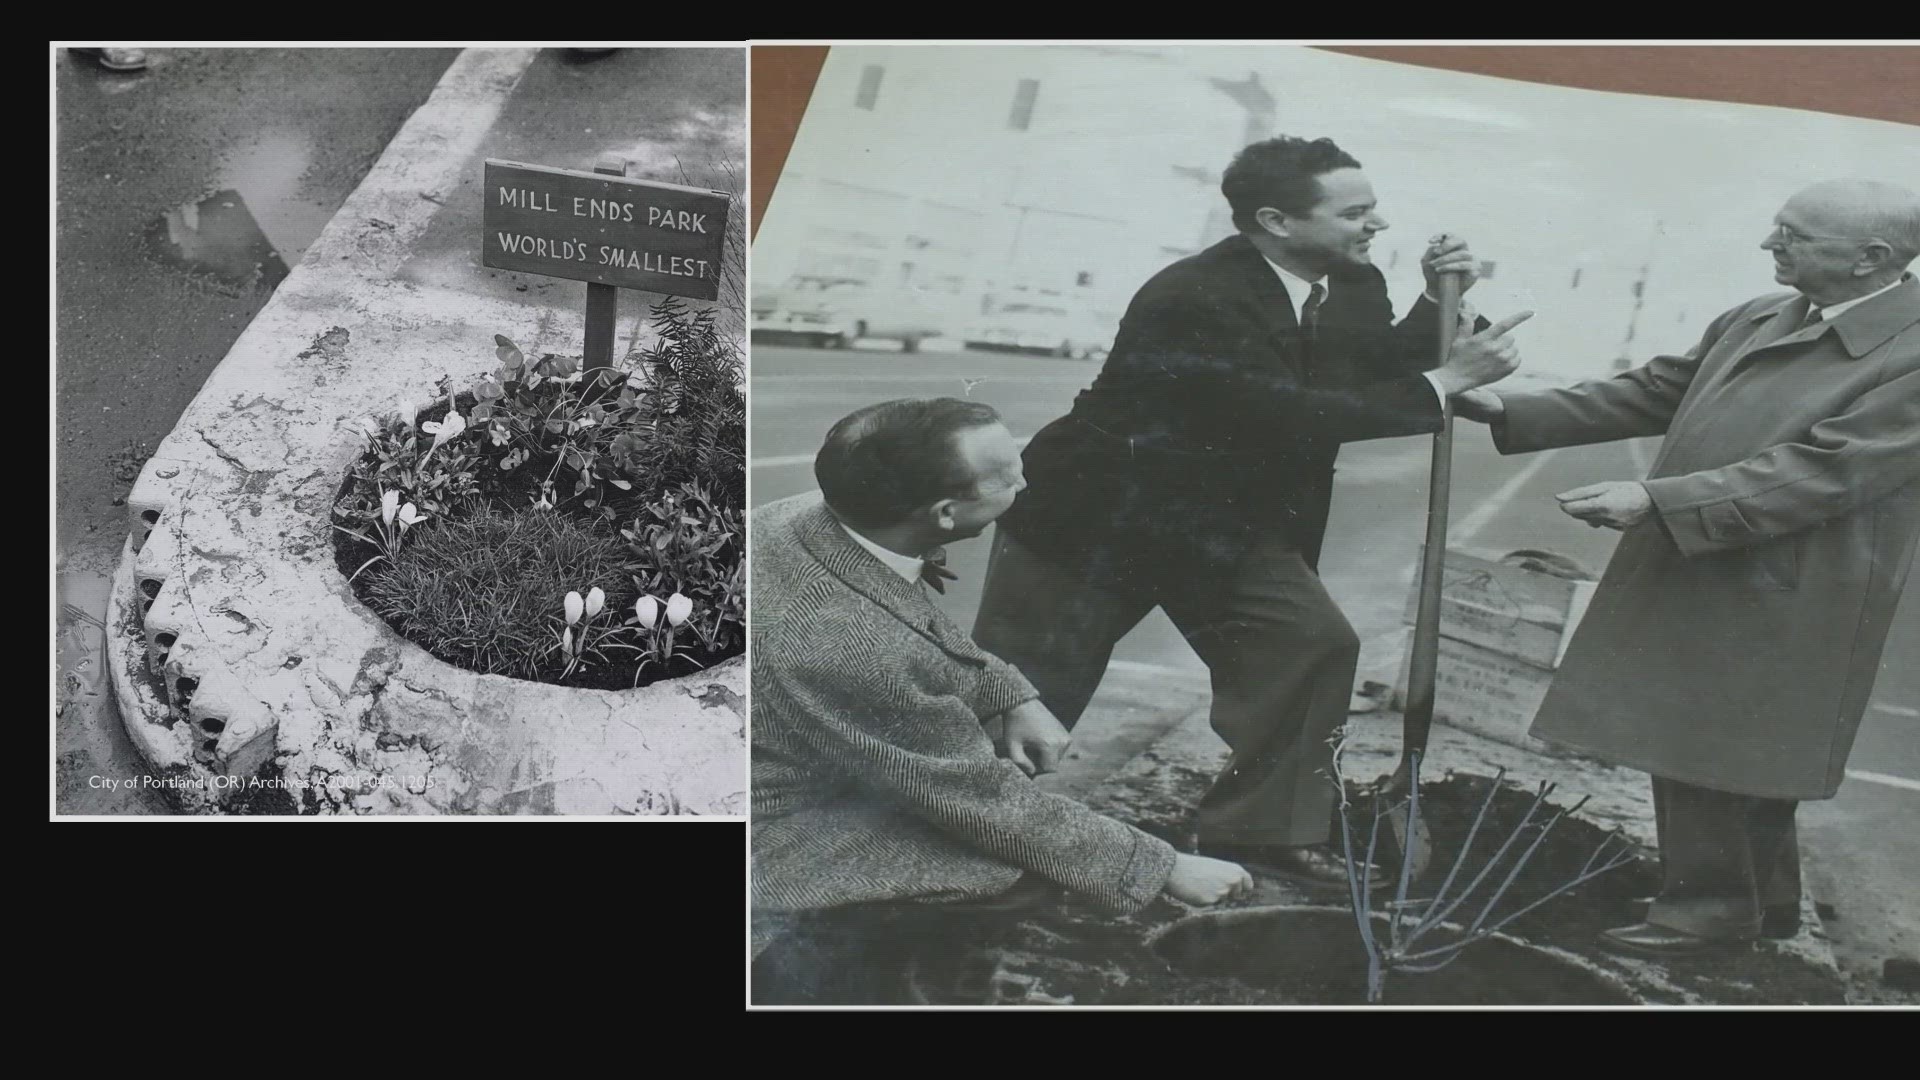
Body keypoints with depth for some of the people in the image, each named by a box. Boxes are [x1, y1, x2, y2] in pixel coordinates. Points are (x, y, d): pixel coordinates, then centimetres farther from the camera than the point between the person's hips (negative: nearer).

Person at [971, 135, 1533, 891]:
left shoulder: (1352, 288, -5)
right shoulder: (1193, 301, -31)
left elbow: (1376, 375, 9)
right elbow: (1291, 416, -34)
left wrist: (1437, 304, -10)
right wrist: (1447, 380, -32)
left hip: (1228, 520, 7)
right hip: (1101, 511, -7)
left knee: (1311, 643, -7)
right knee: (1025, 690, 2)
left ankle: (1263, 828, 4)